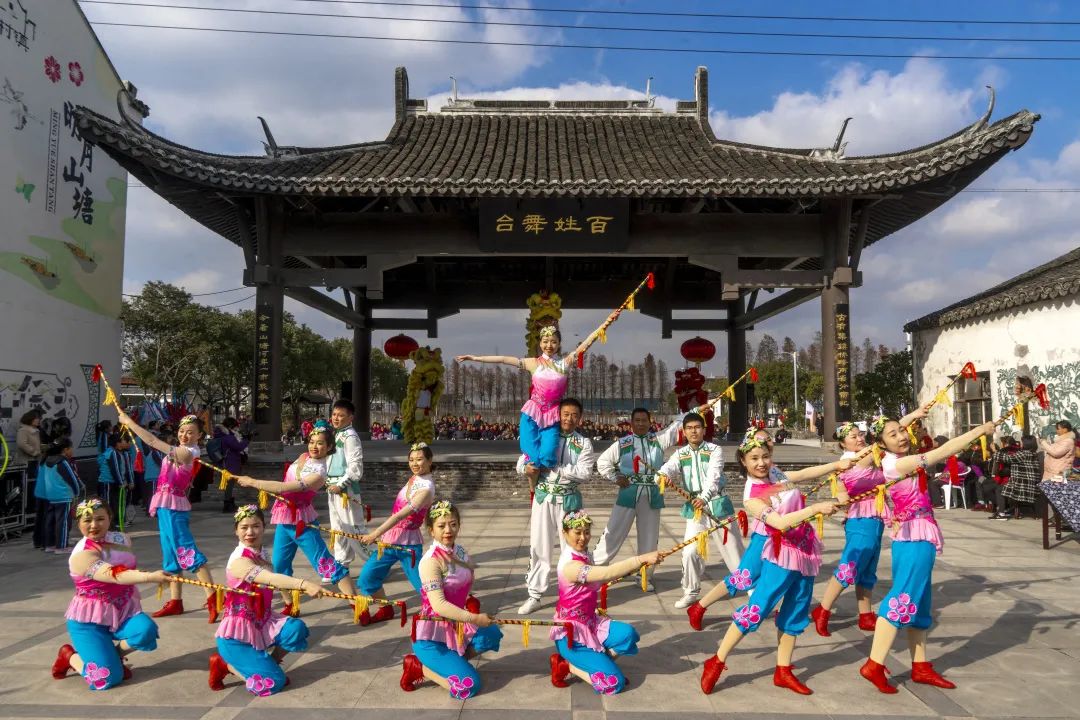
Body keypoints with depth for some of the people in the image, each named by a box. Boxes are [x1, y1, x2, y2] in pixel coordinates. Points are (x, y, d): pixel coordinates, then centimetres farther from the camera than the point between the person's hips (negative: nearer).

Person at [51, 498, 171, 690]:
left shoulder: (122, 539, -2)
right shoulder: (82, 555, -22)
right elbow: (116, 576, -39)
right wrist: (151, 576, -54)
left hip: (123, 612, 5)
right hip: (89, 620, -5)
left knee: (146, 630, -27)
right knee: (108, 678, -15)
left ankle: (114, 655, 6)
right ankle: (69, 656, 16)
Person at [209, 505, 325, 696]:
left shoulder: (263, 555, 6)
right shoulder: (239, 560, -22)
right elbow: (271, 578, -40)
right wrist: (303, 584, -53)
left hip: (262, 622, 7)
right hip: (238, 632, -7)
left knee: (296, 628, -21)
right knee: (273, 682, -15)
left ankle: (270, 662, 6)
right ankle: (225, 664, 7)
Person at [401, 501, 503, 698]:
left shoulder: (459, 552, 0)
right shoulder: (431, 561, -22)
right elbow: (439, 605, -27)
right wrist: (475, 619, -28)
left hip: (456, 626, 7)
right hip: (431, 636, -7)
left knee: (492, 634, -11)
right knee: (469, 686, -12)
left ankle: (450, 661, 4)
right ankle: (419, 668, 4)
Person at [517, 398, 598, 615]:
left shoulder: (584, 443, 2)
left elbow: (585, 472, -13)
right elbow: (522, 461, 4)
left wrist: (555, 468, -17)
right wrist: (526, 468, -20)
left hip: (568, 499, -1)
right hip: (543, 498, 1)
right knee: (539, 546, 4)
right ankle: (534, 596, 15)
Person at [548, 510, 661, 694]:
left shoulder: (584, 555, 3)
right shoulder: (570, 564, -27)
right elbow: (607, 573, -40)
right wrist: (642, 559, -44)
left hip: (590, 623, 8)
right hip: (571, 633, -8)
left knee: (627, 633, -17)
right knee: (615, 682, -12)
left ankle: (595, 661, 2)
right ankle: (567, 666, 4)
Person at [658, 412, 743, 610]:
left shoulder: (715, 450, -5)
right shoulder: (680, 454, 4)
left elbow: (713, 476, -22)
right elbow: (669, 467, -18)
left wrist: (704, 497, -39)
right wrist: (663, 475, -43)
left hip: (717, 504, -2)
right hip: (694, 506, 2)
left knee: (732, 547, 7)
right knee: (690, 551, -6)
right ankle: (691, 592, 13)